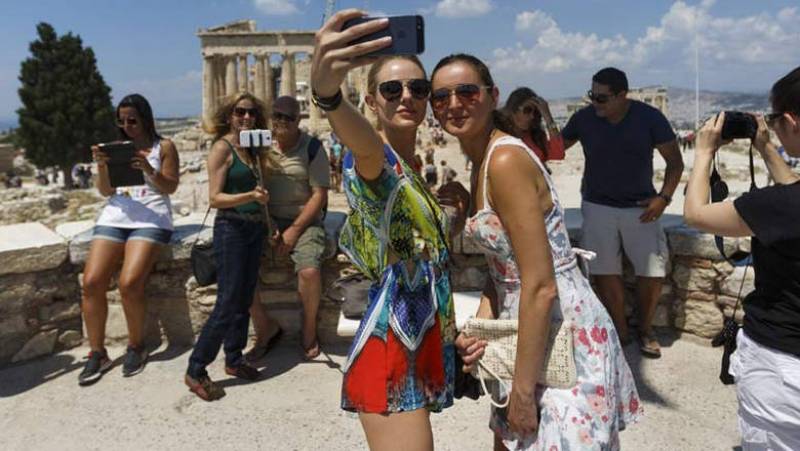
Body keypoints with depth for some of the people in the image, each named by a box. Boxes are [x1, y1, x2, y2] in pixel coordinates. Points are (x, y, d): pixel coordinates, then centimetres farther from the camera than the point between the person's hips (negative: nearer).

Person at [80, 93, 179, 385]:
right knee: (91, 283, -12)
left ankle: (136, 347, 0)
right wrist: (102, 166, -7)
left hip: (151, 219, -4)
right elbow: (105, 190, 12)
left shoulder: (164, 147, 8)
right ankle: (97, 353, 1)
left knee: (129, 284, -22)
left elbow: (170, 187, 1)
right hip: (114, 217, 4)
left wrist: (149, 169, -17)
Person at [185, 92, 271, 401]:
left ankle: (234, 360, 26)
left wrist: (269, 222, 6)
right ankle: (195, 371, 5)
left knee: (244, 300, 12)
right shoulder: (222, 147, -8)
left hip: (254, 229, 7)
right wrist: (250, 197, -27)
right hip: (231, 229, -7)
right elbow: (215, 198, -13)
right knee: (227, 304, -7)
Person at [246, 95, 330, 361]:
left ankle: (309, 329, 1)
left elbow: (319, 195, -7)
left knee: (309, 271, -29)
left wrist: (294, 230, -13)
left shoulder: (312, 148, -4)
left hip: (304, 221, -3)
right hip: (268, 219, 4)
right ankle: (265, 328, 1)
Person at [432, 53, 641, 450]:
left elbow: (541, 286, -24)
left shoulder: (506, 160, -21)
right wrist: (480, 324, -2)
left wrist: (522, 389, -18)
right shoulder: (482, 160, 7)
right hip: (524, 326, 9)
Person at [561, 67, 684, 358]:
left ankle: (645, 330, 20)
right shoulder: (584, 118, -6)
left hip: (640, 207, 0)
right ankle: (620, 332, 17)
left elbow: (675, 161, -1)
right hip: (598, 206, 1)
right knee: (605, 272, -1)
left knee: (652, 271, -3)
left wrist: (664, 197, -13)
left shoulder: (649, 118, -9)